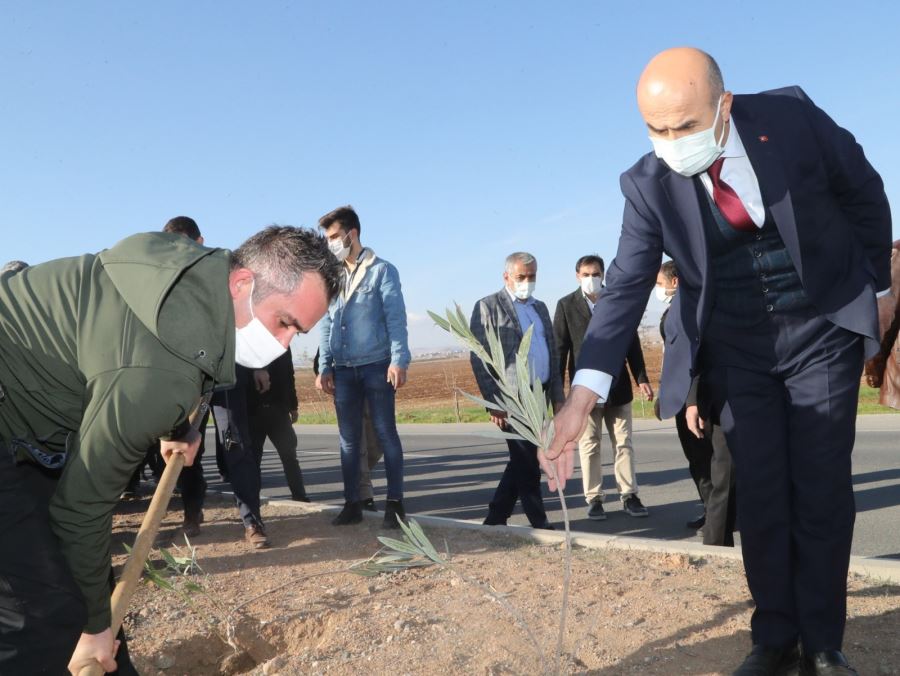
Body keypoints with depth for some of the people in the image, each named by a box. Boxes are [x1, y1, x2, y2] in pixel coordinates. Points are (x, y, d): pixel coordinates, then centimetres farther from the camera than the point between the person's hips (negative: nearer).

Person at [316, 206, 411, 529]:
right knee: (348, 438, 8)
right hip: (344, 370, 5)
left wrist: (398, 360, -17)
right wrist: (325, 366, 7)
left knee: (386, 433, 0)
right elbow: (326, 325, 13)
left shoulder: (382, 270, -1)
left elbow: (396, 318, -7)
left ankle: (395, 502, 7)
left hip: (376, 366, -5)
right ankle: (352, 503, 16)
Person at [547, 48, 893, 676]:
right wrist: (584, 392, -33)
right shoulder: (648, 184, -16)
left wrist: (879, 285, 8)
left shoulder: (792, 115, -17)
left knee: (822, 490, 3)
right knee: (759, 494, 2)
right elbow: (626, 288, -22)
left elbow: (864, 193, -1)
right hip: (737, 346, 1)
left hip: (826, 328, 0)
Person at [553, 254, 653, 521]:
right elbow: (560, 349, -2)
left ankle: (629, 495, 16)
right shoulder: (566, 305, 0)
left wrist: (641, 378, 1)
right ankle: (594, 499, 12)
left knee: (624, 443, 7)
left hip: (617, 386, 2)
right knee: (589, 446, 4)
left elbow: (632, 343, 7)